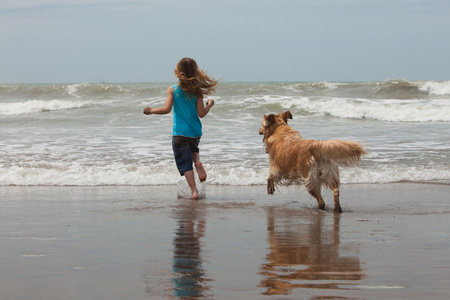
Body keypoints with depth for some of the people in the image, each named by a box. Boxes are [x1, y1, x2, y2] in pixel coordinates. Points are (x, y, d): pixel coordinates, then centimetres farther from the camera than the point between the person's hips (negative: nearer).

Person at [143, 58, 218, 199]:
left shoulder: (172, 89, -7)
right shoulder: (197, 91, -3)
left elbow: (166, 109, -15)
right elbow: (201, 113, -5)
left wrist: (151, 111, 1)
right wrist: (209, 105, 14)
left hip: (179, 132, -2)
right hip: (195, 132, 3)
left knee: (184, 163, 6)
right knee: (193, 149, 32)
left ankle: (194, 190, -4)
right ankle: (198, 162, -1)